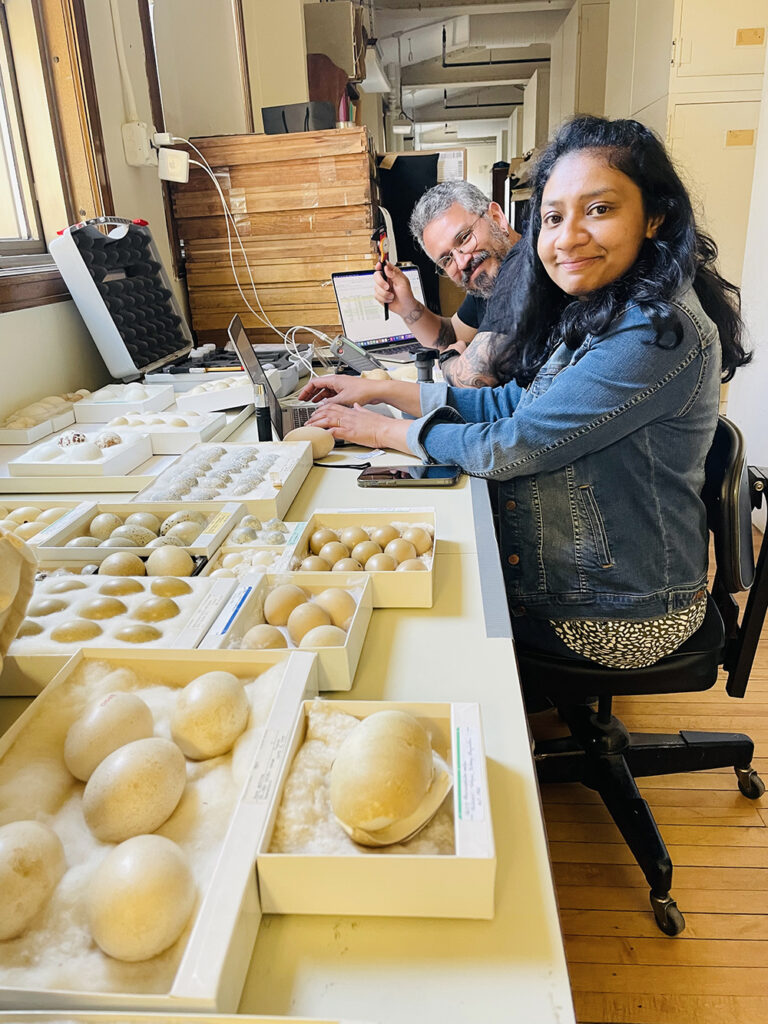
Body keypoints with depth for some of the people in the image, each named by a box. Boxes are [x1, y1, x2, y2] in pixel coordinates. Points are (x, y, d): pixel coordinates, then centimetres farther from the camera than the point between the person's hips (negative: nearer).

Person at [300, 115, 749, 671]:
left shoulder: (658, 334, -26)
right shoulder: (590, 316, 4)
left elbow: (511, 447, -24)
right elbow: (511, 404, 8)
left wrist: (383, 430, -11)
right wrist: (381, 390, 4)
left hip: (612, 618, -8)